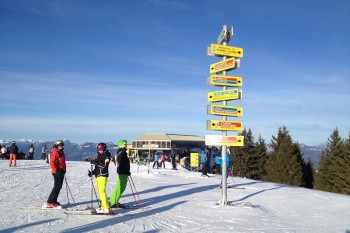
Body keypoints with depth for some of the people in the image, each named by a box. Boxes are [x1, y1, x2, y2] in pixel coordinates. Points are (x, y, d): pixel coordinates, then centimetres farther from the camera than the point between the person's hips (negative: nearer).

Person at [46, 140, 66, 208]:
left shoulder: (61, 153, 18)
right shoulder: (55, 153, -10)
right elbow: (52, 163, -18)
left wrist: (64, 170, 20)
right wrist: (56, 170, -22)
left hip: (61, 172, 9)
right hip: (57, 172, -9)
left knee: (59, 187, 11)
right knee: (57, 187, -10)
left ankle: (54, 201, 18)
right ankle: (50, 203, -8)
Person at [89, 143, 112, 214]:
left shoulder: (106, 155, -4)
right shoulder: (99, 155, 20)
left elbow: (104, 165, -18)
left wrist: (96, 162, -24)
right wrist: (92, 172, 11)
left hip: (103, 175, -9)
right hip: (98, 176, 9)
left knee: (102, 191, -14)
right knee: (100, 191, 10)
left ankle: (106, 208, -14)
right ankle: (103, 206, 18)